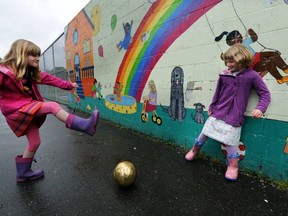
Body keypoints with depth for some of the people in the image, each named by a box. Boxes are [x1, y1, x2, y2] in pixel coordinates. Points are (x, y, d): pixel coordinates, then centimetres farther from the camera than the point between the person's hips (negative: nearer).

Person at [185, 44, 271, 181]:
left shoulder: (251, 75, -7)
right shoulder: (224, 75, 1)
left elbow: (265, 94, -1)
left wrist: (260, 108, -17)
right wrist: (212, 107, 17)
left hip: (234, 117, -3)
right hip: (218, 113, 3)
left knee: (230, 141, 2)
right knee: (204, 133, 12)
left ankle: (233, 166, 26)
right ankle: (194, 150, 37)